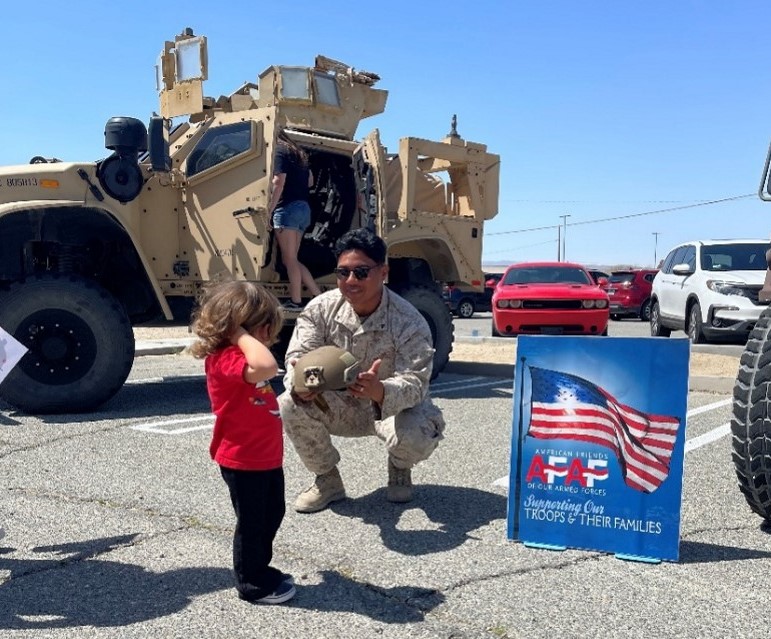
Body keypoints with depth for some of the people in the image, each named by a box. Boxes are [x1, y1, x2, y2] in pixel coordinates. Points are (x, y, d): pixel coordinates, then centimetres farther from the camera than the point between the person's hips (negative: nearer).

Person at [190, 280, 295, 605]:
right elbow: (267, 366, -45)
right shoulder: (225, 360, -27)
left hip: (266, 456, 10)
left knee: (272, 513, 23)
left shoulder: (237, 356, 6)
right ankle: (252, 584, 25)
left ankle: (260, 569, 40)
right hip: (243, 461, -10)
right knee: (251, 521, 7)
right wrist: (241, 334, -37)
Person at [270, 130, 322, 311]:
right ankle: (319, 296, 6)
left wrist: (268, 211, -14)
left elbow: (278, 182, -14)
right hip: (304, 208, 8)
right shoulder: (298, 153, 21)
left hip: (288, 208, -8)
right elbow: (310, 181, 25)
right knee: (291, 259, 11)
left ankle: (296, 302, -4)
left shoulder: (279, 151, -3)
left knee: (289, 259, -5)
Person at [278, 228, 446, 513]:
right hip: (341, 406, 3)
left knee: (416, 437, -36)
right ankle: (327, 480, 3)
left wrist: (380, 391, -55)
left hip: (394, 407, -3)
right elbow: (298, 355, -19)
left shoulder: (409, 322, -25)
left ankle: (400, 468, 8)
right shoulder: (321, 308, -14)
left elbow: (415, 383, -31)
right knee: (289, 405, -24)